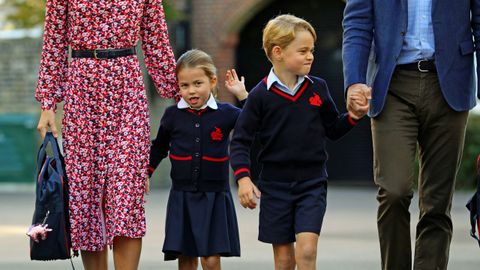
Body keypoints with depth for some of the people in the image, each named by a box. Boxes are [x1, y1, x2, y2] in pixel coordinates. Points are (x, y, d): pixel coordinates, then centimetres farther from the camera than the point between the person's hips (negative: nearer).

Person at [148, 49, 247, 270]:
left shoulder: (225, 113, -1)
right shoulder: (173, 115, 3)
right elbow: (159, 148, 17)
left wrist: (242, 94, -10)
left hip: (214, 197, -1)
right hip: (182, 197, 1)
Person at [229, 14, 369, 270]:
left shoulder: (318, 88, 1)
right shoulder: (261, 95, -7)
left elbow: (333, 129, 12)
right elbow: (240, 141, -4)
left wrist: (353, 116, -7)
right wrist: (243, 178, -15)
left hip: (312, 184, 1)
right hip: (275, 186, -1)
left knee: (306, 249, -16)